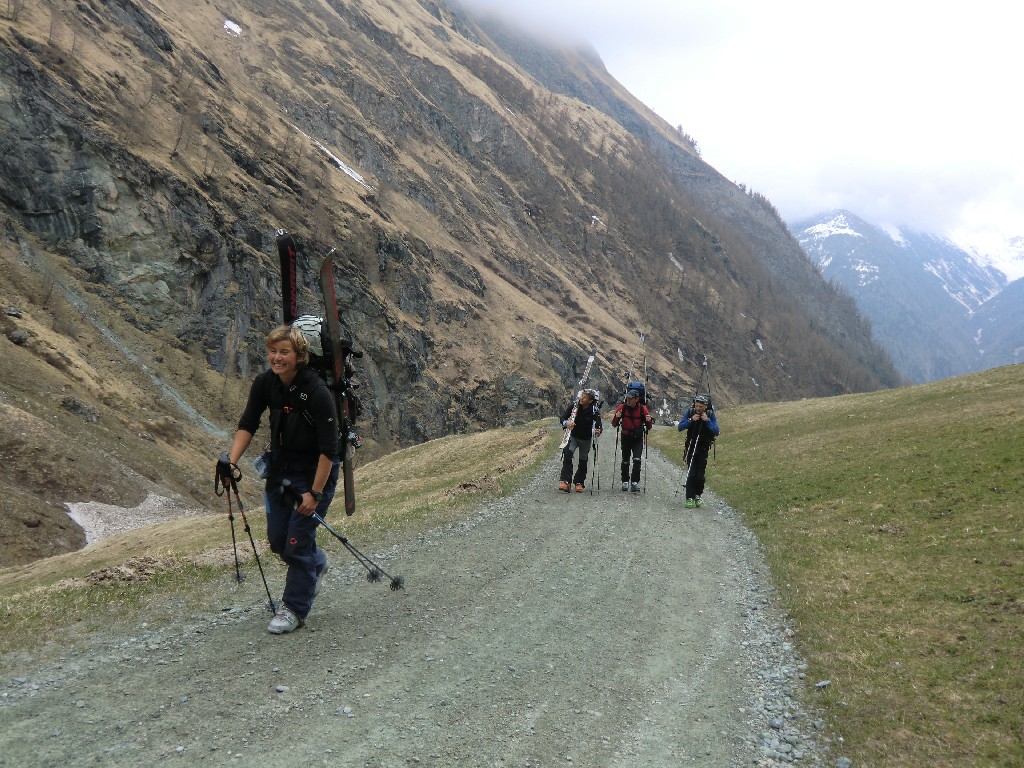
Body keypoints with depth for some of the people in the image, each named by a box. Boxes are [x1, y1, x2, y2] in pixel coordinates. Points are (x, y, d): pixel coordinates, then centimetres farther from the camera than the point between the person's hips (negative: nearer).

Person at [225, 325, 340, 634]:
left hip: (315, 470, -6)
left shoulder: (317, 391, -26)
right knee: (277, 541, 9)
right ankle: (316, 565, 40)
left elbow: (328, 449, -24)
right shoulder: (265, 383, -9)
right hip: (280, 466, 6)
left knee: (297, 542, -6)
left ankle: (295, 608, 13)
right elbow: (247, 425, 0)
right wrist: (231, 461, -15)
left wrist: (315, 493, -23)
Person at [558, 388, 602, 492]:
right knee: (567, 456, -21)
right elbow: (563, 418, -10)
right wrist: (566, 423, -33)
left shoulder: (594, 411, -16)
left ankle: (579, 483, 27)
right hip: (573, 437, 0)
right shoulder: (574, 407, -11)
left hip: (586, 439, 0)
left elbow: (598, 424, -19)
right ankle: (566, 482, -25)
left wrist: (598, 431, -43)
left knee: (583, 461, 8)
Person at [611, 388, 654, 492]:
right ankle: (625, 482, 24)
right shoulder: (622, 407, -10)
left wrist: (649, 421, -26)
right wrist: (616, 417, -27)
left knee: (637, 460, -15)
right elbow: (614, 424, -6)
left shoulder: (642, 408, -11)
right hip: (626, 437, 1)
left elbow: (649, 427, -3)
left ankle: (635, 482, -7)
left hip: (638, 438, -1)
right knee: (625, 461, 8)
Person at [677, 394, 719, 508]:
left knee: (700, 475, -1)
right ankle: (689, 498, -5)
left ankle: (697, 496, 18)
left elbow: (716, 432, -12)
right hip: (691, 446, 0)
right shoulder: (690, 412, -6)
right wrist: (691, 420, -21)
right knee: (691, 474, -8)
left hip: (703, 448, 0)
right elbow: (680, 427, -8)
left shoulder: (711, 414, -7)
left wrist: (707, 421, -22)